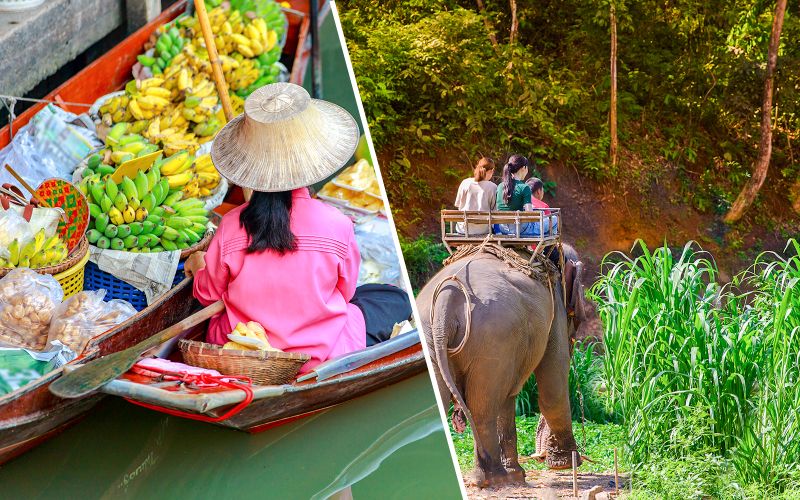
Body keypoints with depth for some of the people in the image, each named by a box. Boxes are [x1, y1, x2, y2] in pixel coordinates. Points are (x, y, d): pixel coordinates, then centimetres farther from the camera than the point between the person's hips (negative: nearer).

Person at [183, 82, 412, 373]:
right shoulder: (337, 226, -23)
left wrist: (197, 265, 21)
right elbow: (345, 292, -5)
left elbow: (209, 294, -3)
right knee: (396, 300, 16)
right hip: (323, 354, -2)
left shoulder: (231, 227, -20)